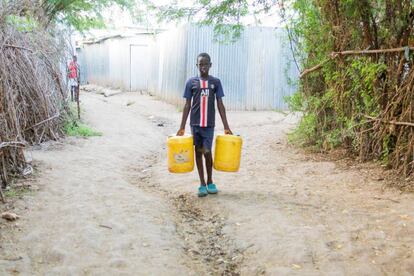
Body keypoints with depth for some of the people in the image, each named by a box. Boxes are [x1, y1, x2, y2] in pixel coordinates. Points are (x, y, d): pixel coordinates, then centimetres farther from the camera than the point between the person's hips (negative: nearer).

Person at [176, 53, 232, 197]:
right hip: (195, 124, 1)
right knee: (198, 152, 7)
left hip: (209, 124, -1)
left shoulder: (216, 82, 2)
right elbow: (187, 105, 3)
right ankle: (202, 184, 16)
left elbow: (220, 105, 2)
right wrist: (182, 127, 0)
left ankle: (210, 182, 17)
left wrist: (226, 127, -1)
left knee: (207, 152, -4)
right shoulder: (191, 82, 1)